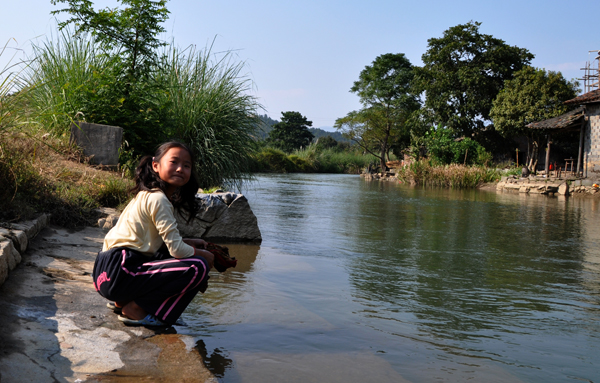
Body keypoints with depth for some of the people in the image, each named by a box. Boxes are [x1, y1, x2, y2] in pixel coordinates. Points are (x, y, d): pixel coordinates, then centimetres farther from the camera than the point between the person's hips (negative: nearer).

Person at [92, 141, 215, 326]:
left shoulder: (148, 195, 16)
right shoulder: (158, 199, -14)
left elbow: (164, 240, 24)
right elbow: (176, 249, -16)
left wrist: (188, 242, 11)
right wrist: (204, 255, 2)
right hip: (119, 274, -10)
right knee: (198, 267, -17)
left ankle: (123, 301, 17)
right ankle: (135, 309, -6)